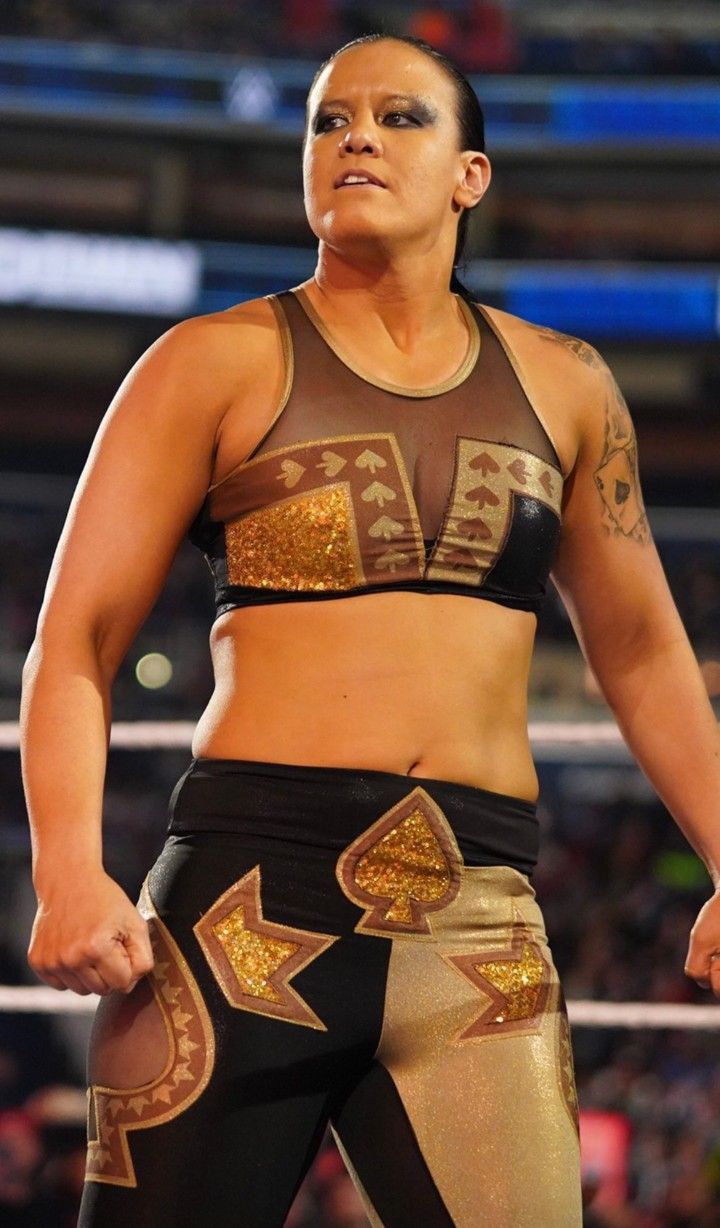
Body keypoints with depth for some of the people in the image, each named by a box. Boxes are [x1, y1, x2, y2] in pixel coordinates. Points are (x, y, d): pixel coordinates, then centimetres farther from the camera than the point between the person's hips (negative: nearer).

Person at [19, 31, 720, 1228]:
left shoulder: (560, 387, 16)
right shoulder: (218, 365, 6)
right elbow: (76, 643, 1)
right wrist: (70, 873, -14)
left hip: (480, 918, 3)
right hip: (251, 893, -2)